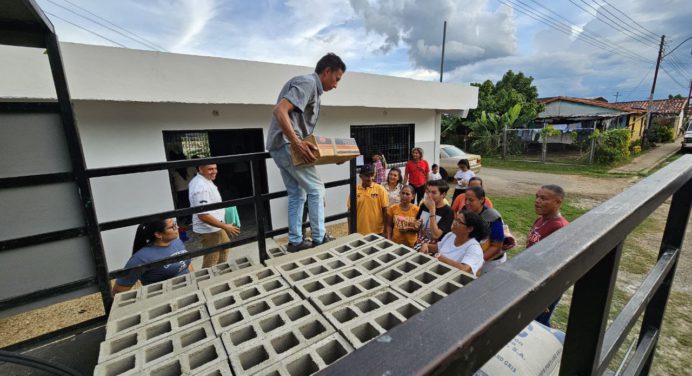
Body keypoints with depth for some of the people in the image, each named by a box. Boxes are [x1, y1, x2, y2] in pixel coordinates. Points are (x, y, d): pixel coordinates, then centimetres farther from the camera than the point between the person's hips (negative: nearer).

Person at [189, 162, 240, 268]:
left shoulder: (202, 180, 4)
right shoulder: (201, 186, -29)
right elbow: (203, 215, -32)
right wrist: (225, 226, -27)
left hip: (214, 227, 11)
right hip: (209, 229, -11)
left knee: (225, 246, 30)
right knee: (211, 262, 4)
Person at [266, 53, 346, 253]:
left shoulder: (312, 88, 21)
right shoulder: (307, 82, -10)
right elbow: (280, 110, -24)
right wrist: (297, 144, -28)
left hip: (281, 147, 10)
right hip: (287, 145, -10)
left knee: (297, 194, 12)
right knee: (316, 189, -3)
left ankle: (295, 241, 18)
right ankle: (319, 238, 6)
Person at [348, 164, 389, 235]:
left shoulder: (380, 189, -6)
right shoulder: (355, 190, -3)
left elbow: (385, 210, -3)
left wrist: (385, 229, -3)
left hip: (377, 231, -1)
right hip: (360, 232, 1)